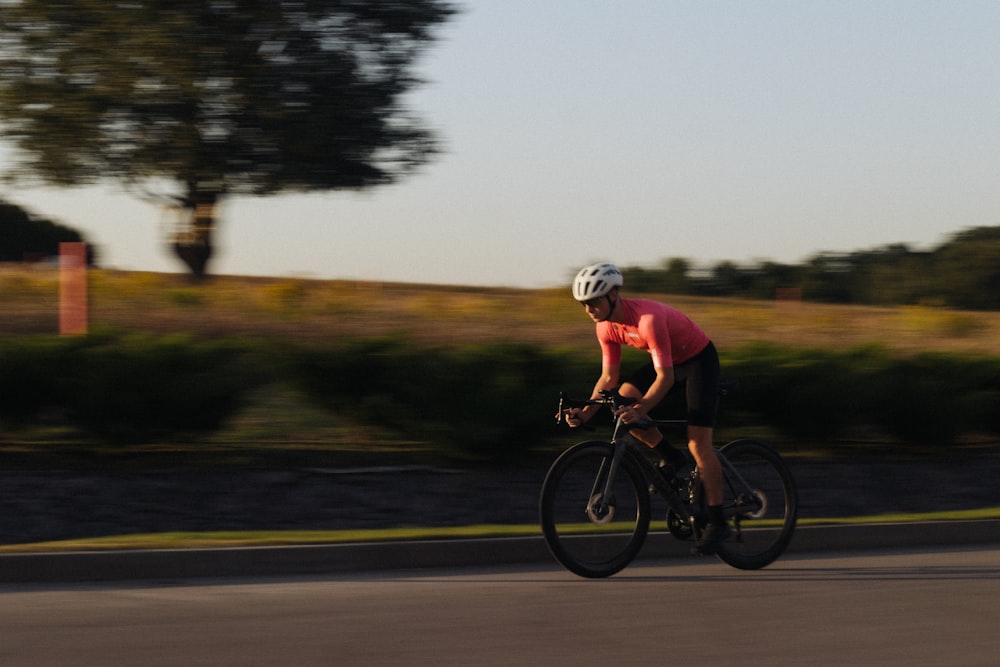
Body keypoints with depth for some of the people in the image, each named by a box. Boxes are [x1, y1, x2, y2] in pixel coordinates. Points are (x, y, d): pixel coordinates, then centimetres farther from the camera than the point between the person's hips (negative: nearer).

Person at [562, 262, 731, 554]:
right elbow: (609, 378, -5)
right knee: (624, 398, -16)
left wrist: (640, 410, -48)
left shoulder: (648, 318, -35)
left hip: (699, 358, -7)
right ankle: (669, 458, 4)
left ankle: (717, 522, -7)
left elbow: (666, 377, -36)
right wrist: (585, 412, -18)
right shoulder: (607, 328, -11)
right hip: (670, 361, 8)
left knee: (698, 443, -15)